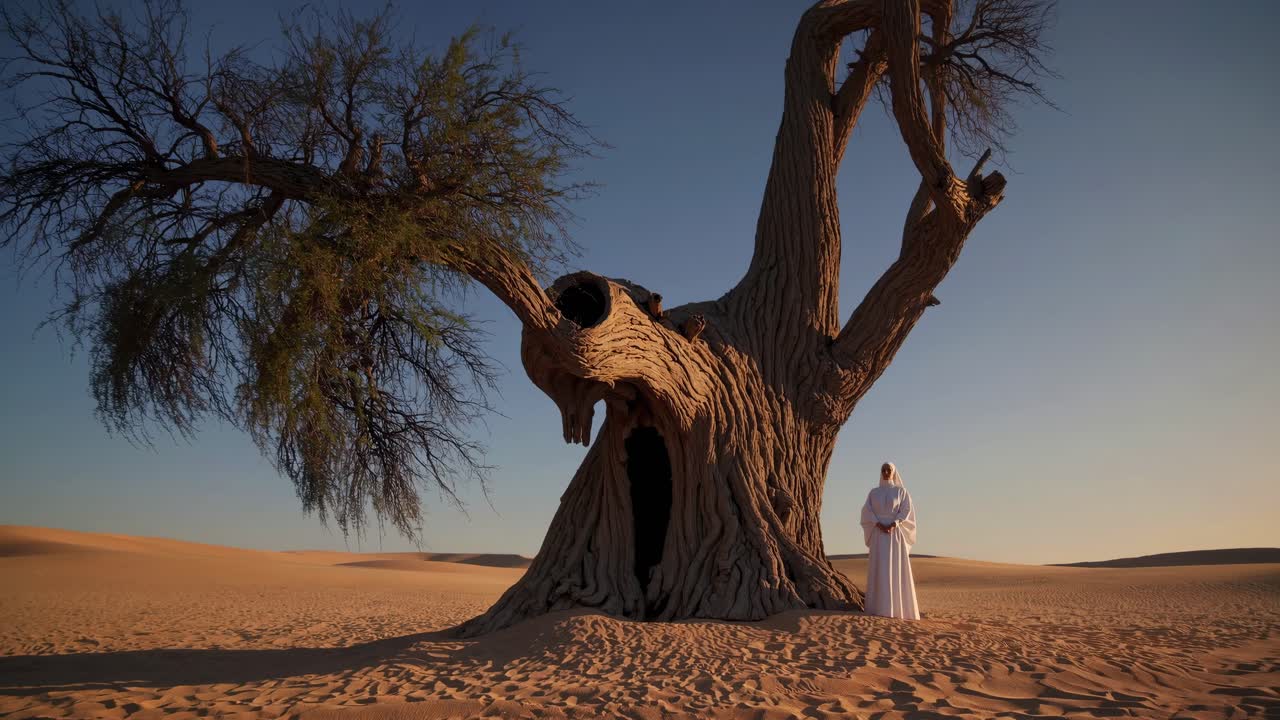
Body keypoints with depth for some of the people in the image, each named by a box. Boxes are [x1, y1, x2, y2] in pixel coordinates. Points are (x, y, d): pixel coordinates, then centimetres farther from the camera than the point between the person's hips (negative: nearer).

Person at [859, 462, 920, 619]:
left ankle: (897, 606, -3)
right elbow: (866, 512, 1)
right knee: (879, 569, -5)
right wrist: (879, 525, -17)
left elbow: (907, 511, -5)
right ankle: (879, 606, -3)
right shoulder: (873, 492, 12)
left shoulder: (902, 491, 7)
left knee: (896, 569, -7)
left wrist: (892, 525, -20)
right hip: (879, 535, 2)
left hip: (896, 534, -2)